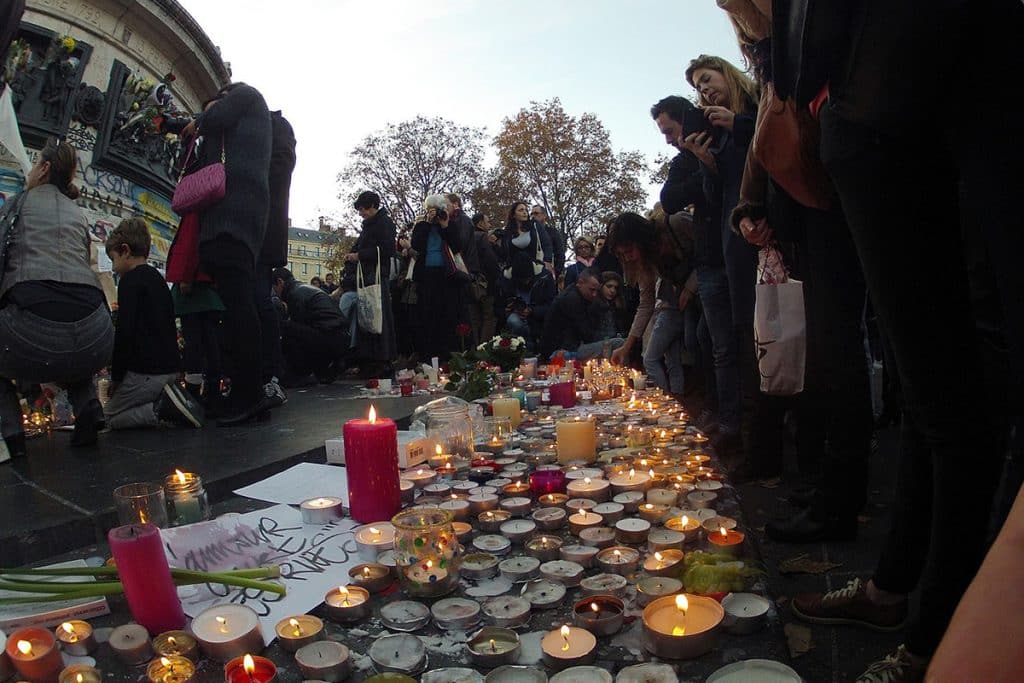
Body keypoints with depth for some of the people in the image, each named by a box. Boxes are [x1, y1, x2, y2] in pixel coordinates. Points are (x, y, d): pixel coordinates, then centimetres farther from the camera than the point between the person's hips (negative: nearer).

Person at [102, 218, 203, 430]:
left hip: (146, 371, -8)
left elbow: (124, 332, -18)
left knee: (109, 417, 9)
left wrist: (116, 376, -8)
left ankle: (163, 407, -14)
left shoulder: (130, 280, -11)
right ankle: (171, 399, -2)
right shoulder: (158, 278, 16)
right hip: (170, 367, 8)